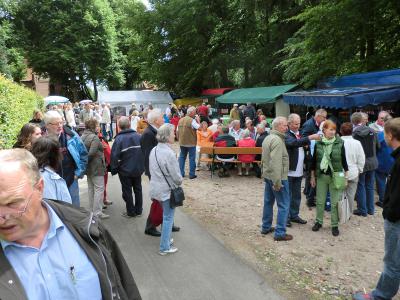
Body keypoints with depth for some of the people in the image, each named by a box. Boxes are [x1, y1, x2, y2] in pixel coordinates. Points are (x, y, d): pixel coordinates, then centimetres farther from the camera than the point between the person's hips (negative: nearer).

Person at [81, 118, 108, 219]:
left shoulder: (83, 136, 9)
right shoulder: (94, 137, -17)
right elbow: (92, 153, -23)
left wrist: (85, 162, 6)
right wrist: (86, 161, -8)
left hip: (88, 167, 9)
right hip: (96, 167, -9)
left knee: (91, 188, 16)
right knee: (99, 188, -3)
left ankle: (92, 210, 26)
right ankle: (97, 212, -1)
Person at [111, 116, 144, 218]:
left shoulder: (119, 139, -17)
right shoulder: (138, 136, -5)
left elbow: (114, 156, -17)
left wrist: (114, 169, -3)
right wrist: (142, 165, 10)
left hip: (125, 170, -4)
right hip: (138, 169, 4)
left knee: (127, 191, 10)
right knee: (138, 189, 17)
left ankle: (131, 212, 18)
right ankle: (138, 210, 25)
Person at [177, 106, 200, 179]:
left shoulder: (181, 120, 6)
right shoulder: (192, 120, -15)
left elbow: (177, 131, 10)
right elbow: (199, 128, -18)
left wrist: (179, 139, 19)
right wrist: (198, 120, -5)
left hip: (182, 142, 6)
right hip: (191, 143, -6)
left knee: (182, 157, 14)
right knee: (192, 158, 3)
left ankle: (181, 173, 17)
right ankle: (192, 174, 6)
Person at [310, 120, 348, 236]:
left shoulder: (340, 142, -5)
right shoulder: (318, 143, -1)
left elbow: (344, 159, 1)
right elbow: (314, 160, 5)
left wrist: (346, 176, 1)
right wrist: (312, 177, 7)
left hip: (335, 176, -1)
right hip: (321, 175, 2)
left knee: (335, 202, 4)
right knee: (320, 201, 10)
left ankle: (334, 225, 16)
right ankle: (318, 222, 26)